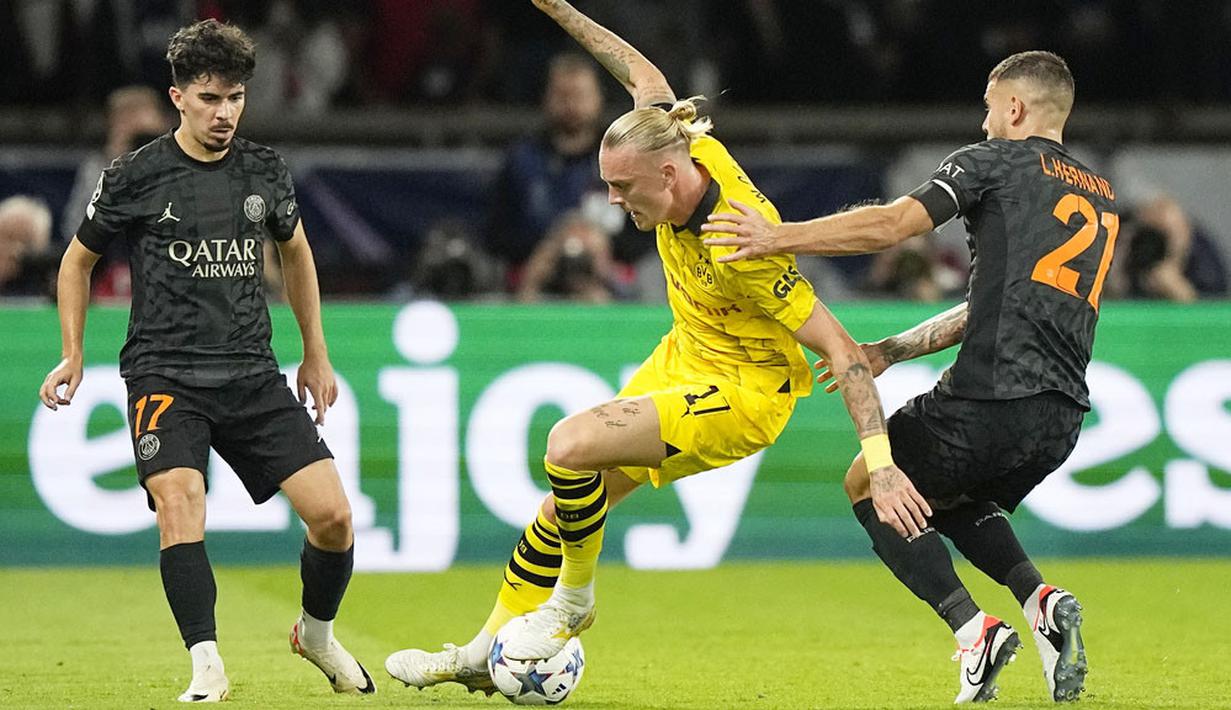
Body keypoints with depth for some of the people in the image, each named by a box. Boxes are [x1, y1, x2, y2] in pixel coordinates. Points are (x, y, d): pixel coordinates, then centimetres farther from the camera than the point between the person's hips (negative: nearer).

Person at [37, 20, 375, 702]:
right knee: (178, 500, -28)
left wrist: (316, 355, 26)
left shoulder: (265, 172, 7)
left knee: (332, 514, -8)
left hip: (252, 374, 3)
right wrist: (72, 355, 7)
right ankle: (207, 669, -25)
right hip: (164, 375, -3)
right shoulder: (136, 177, -2)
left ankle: (316, 632, 20)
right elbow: (78, 259, 13)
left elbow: (296, 253, 25)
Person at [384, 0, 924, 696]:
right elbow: (646, 76, 9)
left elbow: (842, 349, -32)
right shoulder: (690, 151, -14)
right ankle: (485, 655, 25)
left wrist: (881, 461, -38)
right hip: (682, 358, 8)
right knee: (565, 504, 9)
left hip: (744, 392, -8)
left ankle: (573, 599, 1)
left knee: (572, 444, -25)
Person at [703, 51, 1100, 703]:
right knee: (953, 497, 33)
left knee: (868, 484, 17)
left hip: (992, 399, -7)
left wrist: (778, 238, -13)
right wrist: (893, 350, 27)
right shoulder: (1102, 201, 24)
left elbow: (890, 225, -13)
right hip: (1062, 419, 7)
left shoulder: (995, 162, 2)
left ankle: (973, 630, 0)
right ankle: (1041, 601, 5)